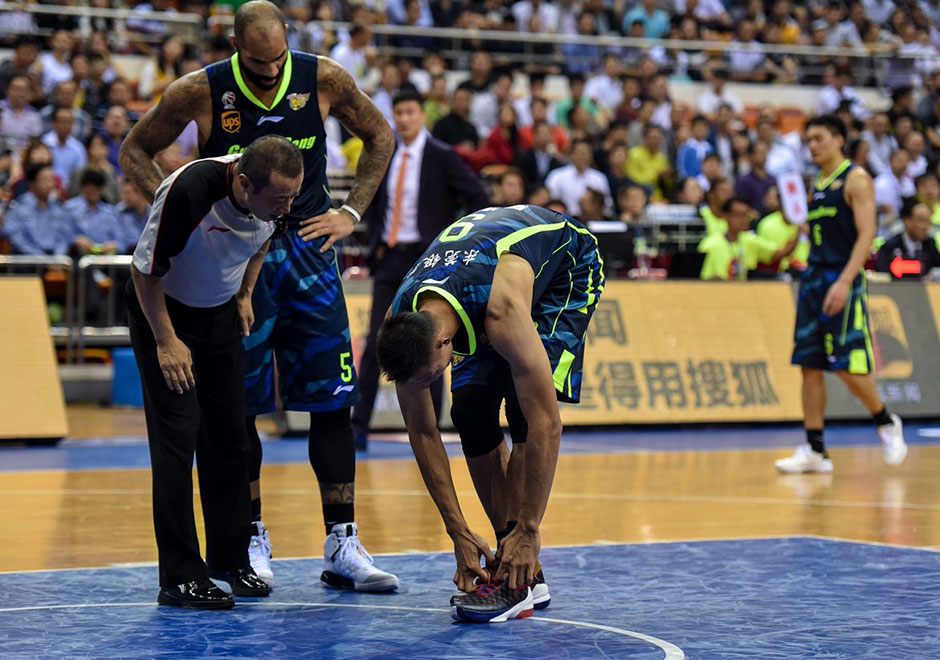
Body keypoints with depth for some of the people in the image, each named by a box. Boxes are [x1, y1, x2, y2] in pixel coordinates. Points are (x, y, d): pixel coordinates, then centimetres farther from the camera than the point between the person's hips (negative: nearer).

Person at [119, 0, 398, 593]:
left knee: (333, 400, -1)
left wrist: (352, 212, 1)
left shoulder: (323, 79, -7)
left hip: (308, 250, 2)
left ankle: (343, 545, 3)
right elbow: (135, 152, 3)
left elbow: (380, 136, 10)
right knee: (239, 405, 2)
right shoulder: (199, 92, -11)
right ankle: (252, 538, 15)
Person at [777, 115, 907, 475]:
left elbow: (867, 234, -15)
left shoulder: (856, 179, -6)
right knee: (809, 366, 2)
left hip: (843, 280, -8)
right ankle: (814, 450, 4)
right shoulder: (817, 185, 17)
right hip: (813, 276, 8)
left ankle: (886, 423, 14)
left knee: (847, 367, -10)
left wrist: (844, 281, -24)